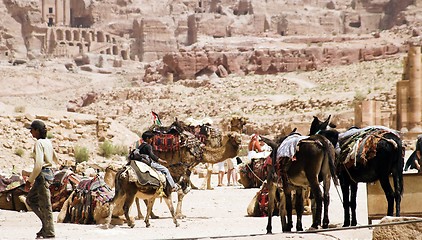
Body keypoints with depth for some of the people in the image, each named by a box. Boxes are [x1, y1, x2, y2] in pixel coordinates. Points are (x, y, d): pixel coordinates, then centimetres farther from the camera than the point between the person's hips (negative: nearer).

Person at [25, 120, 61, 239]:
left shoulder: (39, 143, -16)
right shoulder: (47, 142, 11)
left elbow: (38, 164, -24)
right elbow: (54, 156, 30)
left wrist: (30, 180, -19)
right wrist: (58, 163, 53)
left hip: (43, 174, -10)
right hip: (49, 173, 10)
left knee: (45, 205, -3)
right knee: (30, 199, 18)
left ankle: (49, 233, 2)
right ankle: (46, 224, 15)